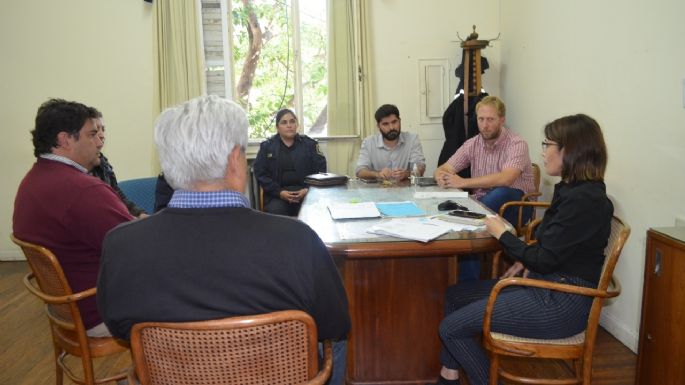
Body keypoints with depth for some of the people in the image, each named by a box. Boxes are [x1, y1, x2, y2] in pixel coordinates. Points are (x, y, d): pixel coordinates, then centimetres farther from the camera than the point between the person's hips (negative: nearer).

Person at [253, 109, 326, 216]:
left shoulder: (309, 144, 13)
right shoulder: (266, 146, 11)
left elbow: (321, 169, 7)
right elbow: (260, 173, 4)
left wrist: (308, 190, -10)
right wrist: (279, 192, -10)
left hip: (306, 193, 0)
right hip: (277, 196, 0)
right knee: (275, 211, -32)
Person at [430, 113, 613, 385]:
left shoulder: (584, 199, -22)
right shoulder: (573, 189, 8)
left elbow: (543, 260, -20)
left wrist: (501, 233, -7)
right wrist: (526, 261, 1)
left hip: (560, 303, -10)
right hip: (546, 284, 10)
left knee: (452, 328, -12)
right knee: (455, 295, 11)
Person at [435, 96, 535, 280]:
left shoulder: (517, 144, -11)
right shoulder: (472, 144, 6)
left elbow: (505, 179, -29)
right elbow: (442, 170, 6)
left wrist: (463, 182, -28)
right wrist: (442, 177, -21)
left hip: (515, 205, -4)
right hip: (481, 203, 4)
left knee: (501, 193, -37)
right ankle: (468, 282, -19)